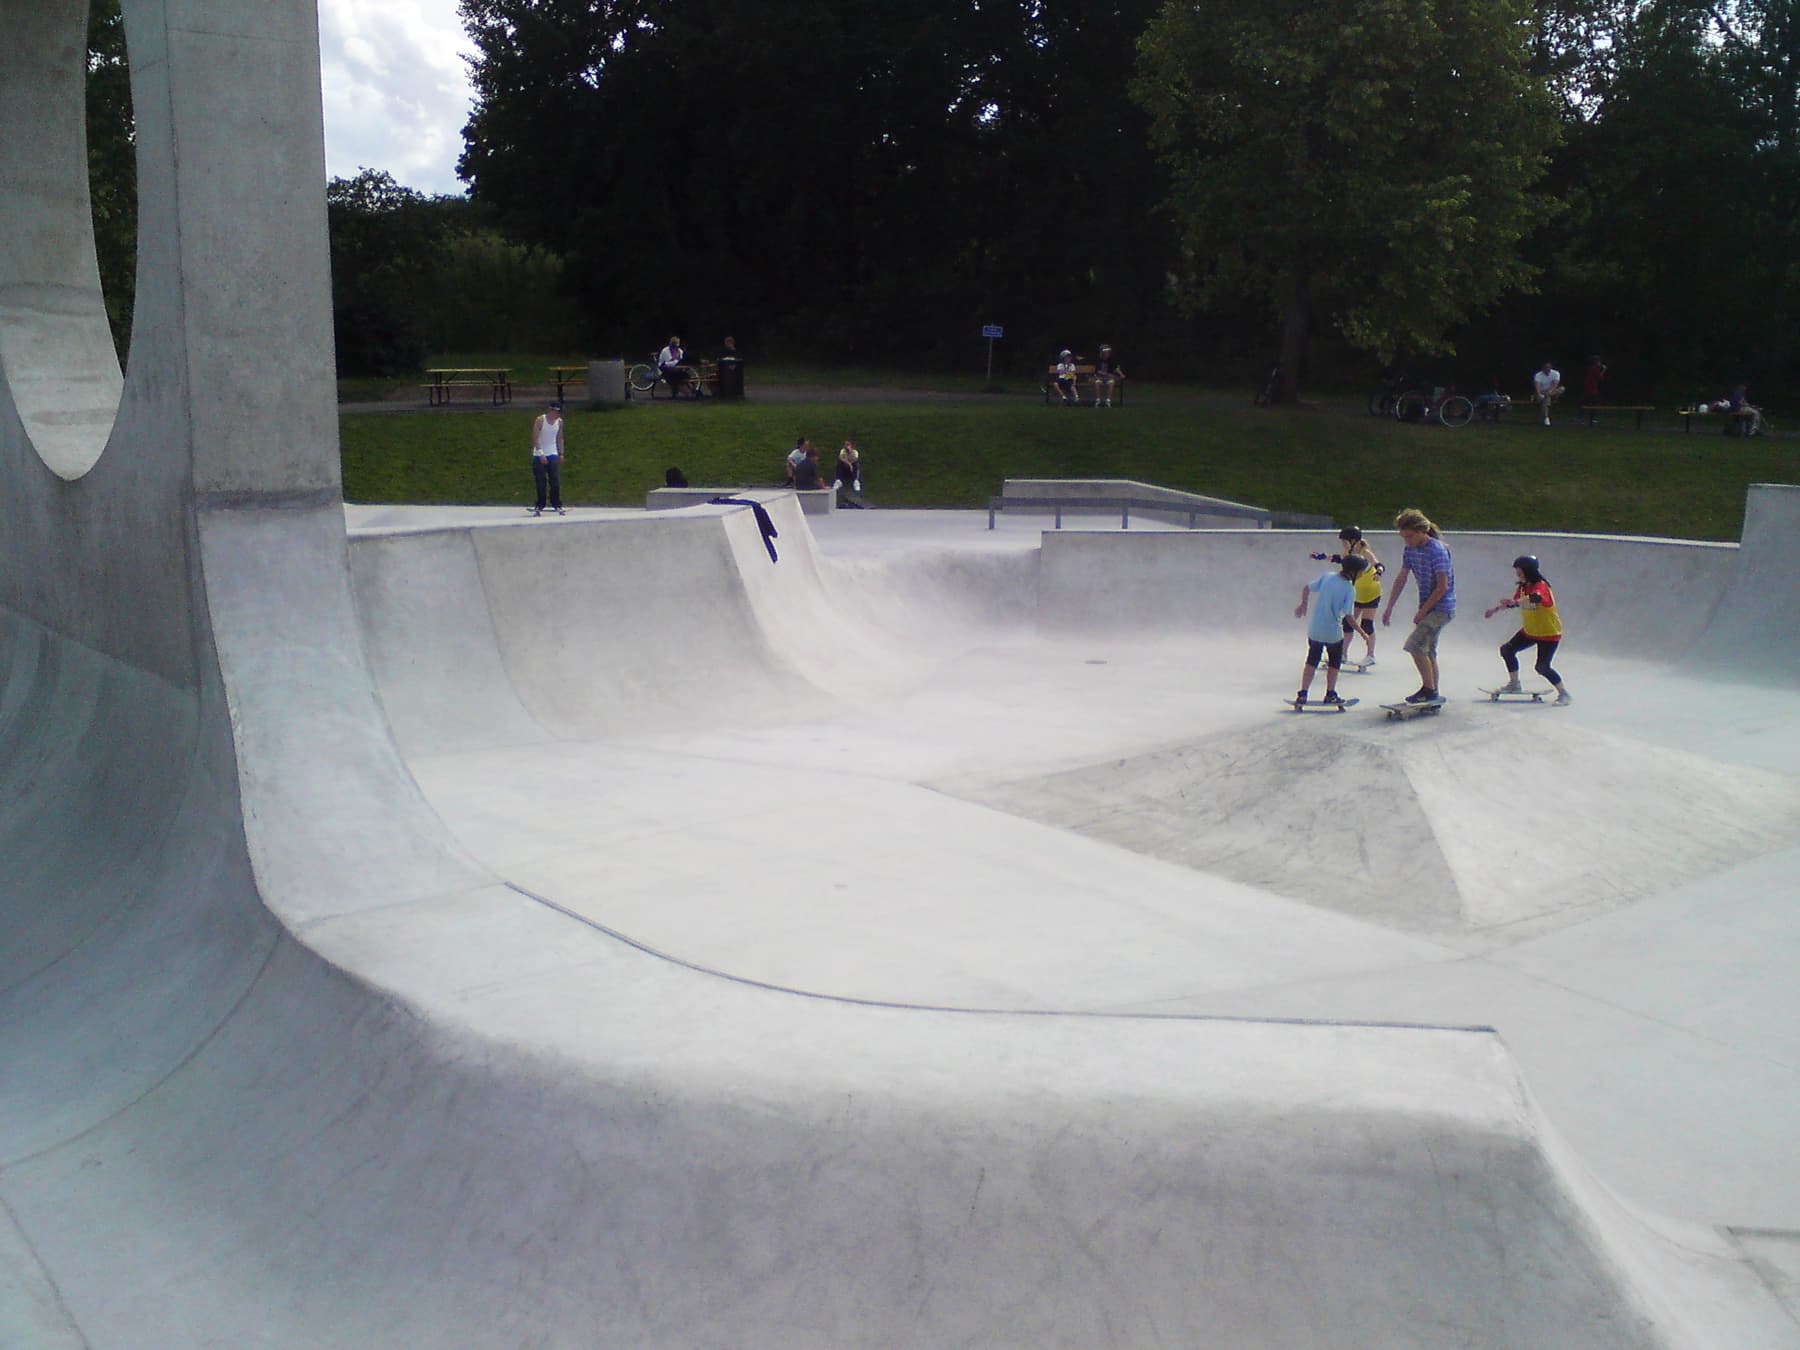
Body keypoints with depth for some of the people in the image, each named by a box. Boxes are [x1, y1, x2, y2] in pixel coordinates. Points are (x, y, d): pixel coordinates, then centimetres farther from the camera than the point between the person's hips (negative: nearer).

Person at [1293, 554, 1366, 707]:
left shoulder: (1325, 576, -6)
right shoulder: (1349, 589, -17)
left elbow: (1306, 588, 1)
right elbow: (1348, 616, -18)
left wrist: (1303, 605, 18)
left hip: (1314, 630, 3)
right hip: (1334, 633, -3)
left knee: (1312, 661, 16)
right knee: (1334, 663, 20)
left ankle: (1302, 695, 10)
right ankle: (1330, 694, 25)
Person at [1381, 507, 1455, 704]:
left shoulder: (1437, 550, -19)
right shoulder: (1410, 550, 5)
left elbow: (1443, 587, -19)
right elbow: (1401, 580, 13)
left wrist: (1423, 611, -16)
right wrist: (1389, 608, 13)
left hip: (1441, 608, -9)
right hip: (1428, 607, 9)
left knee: (1414, 645, -17)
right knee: (1427, 650, 12)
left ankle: (1428, 689, -8)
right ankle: (1433, 694, 21)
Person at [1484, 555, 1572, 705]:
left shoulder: (1541, 586, -23)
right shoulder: (1522, 587, 2)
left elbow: (1536, 598, -45)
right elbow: (1514, 601, 19)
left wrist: (1516, 601, -58)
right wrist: (1495, 609, 16)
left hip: (1549, 633, -9)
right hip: (1529, 630, 9)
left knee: (1543, 667, -16)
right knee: (1507, 649, 8)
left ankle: (1564, 694, -2)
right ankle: (1514, 684, 22)